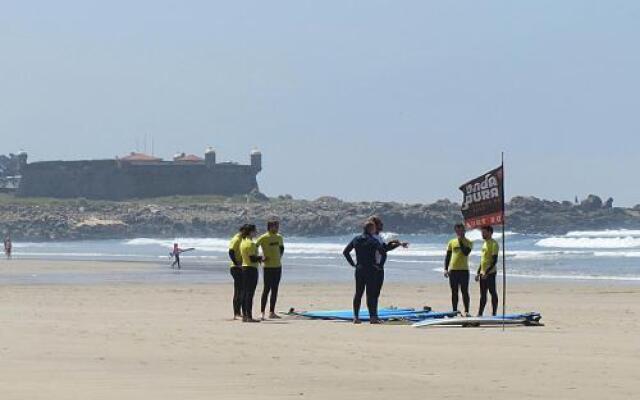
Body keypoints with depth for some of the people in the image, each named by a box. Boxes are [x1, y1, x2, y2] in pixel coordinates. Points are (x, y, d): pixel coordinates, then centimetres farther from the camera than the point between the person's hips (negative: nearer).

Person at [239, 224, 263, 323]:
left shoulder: (243, 242, 12)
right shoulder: (251, 244, -17)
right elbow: (253, 259, -20)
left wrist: (258, 259, 14)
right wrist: (260, 258, -3)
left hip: (244, 267, 9)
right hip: (252, 268, -9)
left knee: (245, 293, 11)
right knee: (250, 293, -8)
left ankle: (244, 316, 14)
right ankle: (249, 317, -9)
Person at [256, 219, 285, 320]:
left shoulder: (279, 237, 10)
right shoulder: (263, 238, -10)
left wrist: (279, 258, 13)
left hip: (278, 266, 7)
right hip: (267, 266, -7)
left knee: (275, 290, 8)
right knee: (266, 289, -7)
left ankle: (272, 312, 14)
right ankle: (262, 313, -5)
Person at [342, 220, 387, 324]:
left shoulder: (356, 239, 8)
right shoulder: (373, 241, -10)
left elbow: (345, 252, 12)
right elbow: (383, 253, -20)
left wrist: (353, 264, 13)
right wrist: (380, 265, -8)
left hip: (359, 270, 5)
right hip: (370, 270, -5)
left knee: (358, 293, 10)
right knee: (371, 294, -2)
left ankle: (356, 317, 10)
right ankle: (372, 317, -3)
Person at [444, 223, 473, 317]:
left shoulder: (468, 242, 1)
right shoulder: (451, 242, 10)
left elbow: (466, 252, -17)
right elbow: (447, 256, 11)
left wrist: (460, 242, -14)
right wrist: (446, 269, 3)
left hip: (464, 270, -3)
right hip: (453, 270, 3)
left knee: (465, 291, -3)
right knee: (454, 292, 6)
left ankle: (466, 311, -2)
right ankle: (454, 311, 10)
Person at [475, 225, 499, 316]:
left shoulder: (494, 244, -10)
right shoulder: (484, 244, 18)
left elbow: (494, 261, -17)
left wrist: (487, 272, -23)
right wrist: (478, 273, 19)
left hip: (490, 273, -9)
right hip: (483, 273, 9)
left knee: (493, 293, -4)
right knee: (483, 295, 10)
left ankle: (494, 313, -1)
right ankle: (480, 314, 12)